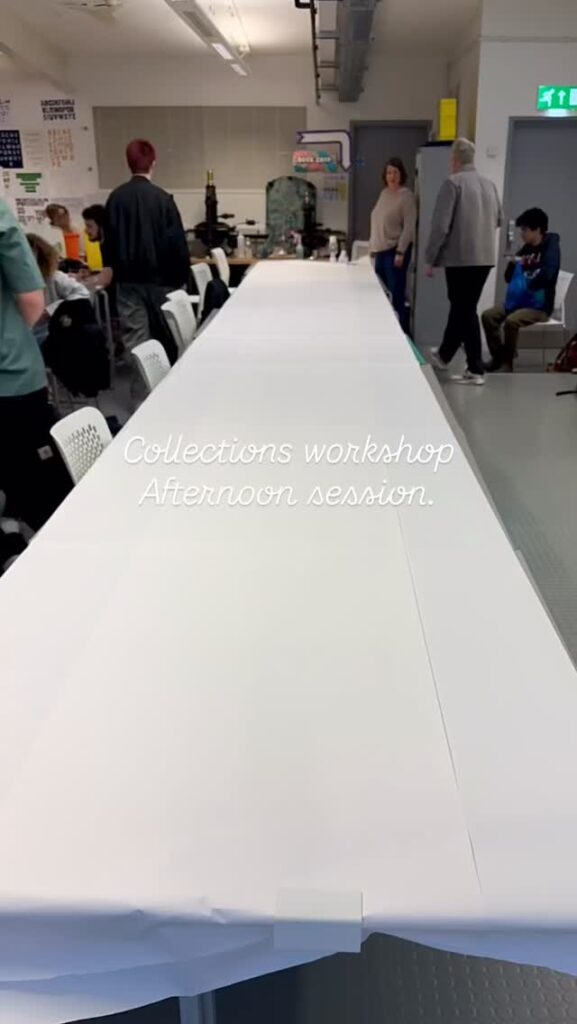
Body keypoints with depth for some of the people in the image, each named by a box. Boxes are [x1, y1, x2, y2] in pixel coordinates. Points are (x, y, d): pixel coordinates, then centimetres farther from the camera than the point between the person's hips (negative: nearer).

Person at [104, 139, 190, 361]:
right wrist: (181, 276, 1)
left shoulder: (115, 198, -1)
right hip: (159, 277, -2)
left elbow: (109, 240, 6)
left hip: (127, 279, 2)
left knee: (133, 339, 2)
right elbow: (177, 242, -9)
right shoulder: (161, 198, -11)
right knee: (165, 335, 13)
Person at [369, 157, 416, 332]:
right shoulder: (384, 193, 14)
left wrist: (400, 252, -19)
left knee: (396, 294, -7)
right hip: (381, 250, 7)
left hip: (395, 251, -7)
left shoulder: (406, 195, -7)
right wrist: (373, 246, 17)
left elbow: (409, 226, -13)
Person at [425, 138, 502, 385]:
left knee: (465, 310, -1)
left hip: (460, 257, -6)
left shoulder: (453, 182, -8)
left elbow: (440, 225, -13)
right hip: (485, 257, 7)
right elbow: (499, 220, 21)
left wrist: (430, 258, -6)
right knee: (462, 306, 18)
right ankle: (444, 354, 35)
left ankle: (476, 369, -3)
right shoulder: (489, 184, 11)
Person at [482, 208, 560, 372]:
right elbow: (508, 278, 14)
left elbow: (547, 276, -27)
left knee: (511, 321, -32)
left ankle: (507, 363, -18)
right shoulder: (526, 249, 10)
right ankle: (498, 357, 2)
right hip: (518, 301, 8)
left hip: (539, 306, -8)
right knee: (488, 316, -8)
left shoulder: (551, 248, -11)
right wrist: (513, 264, -6)